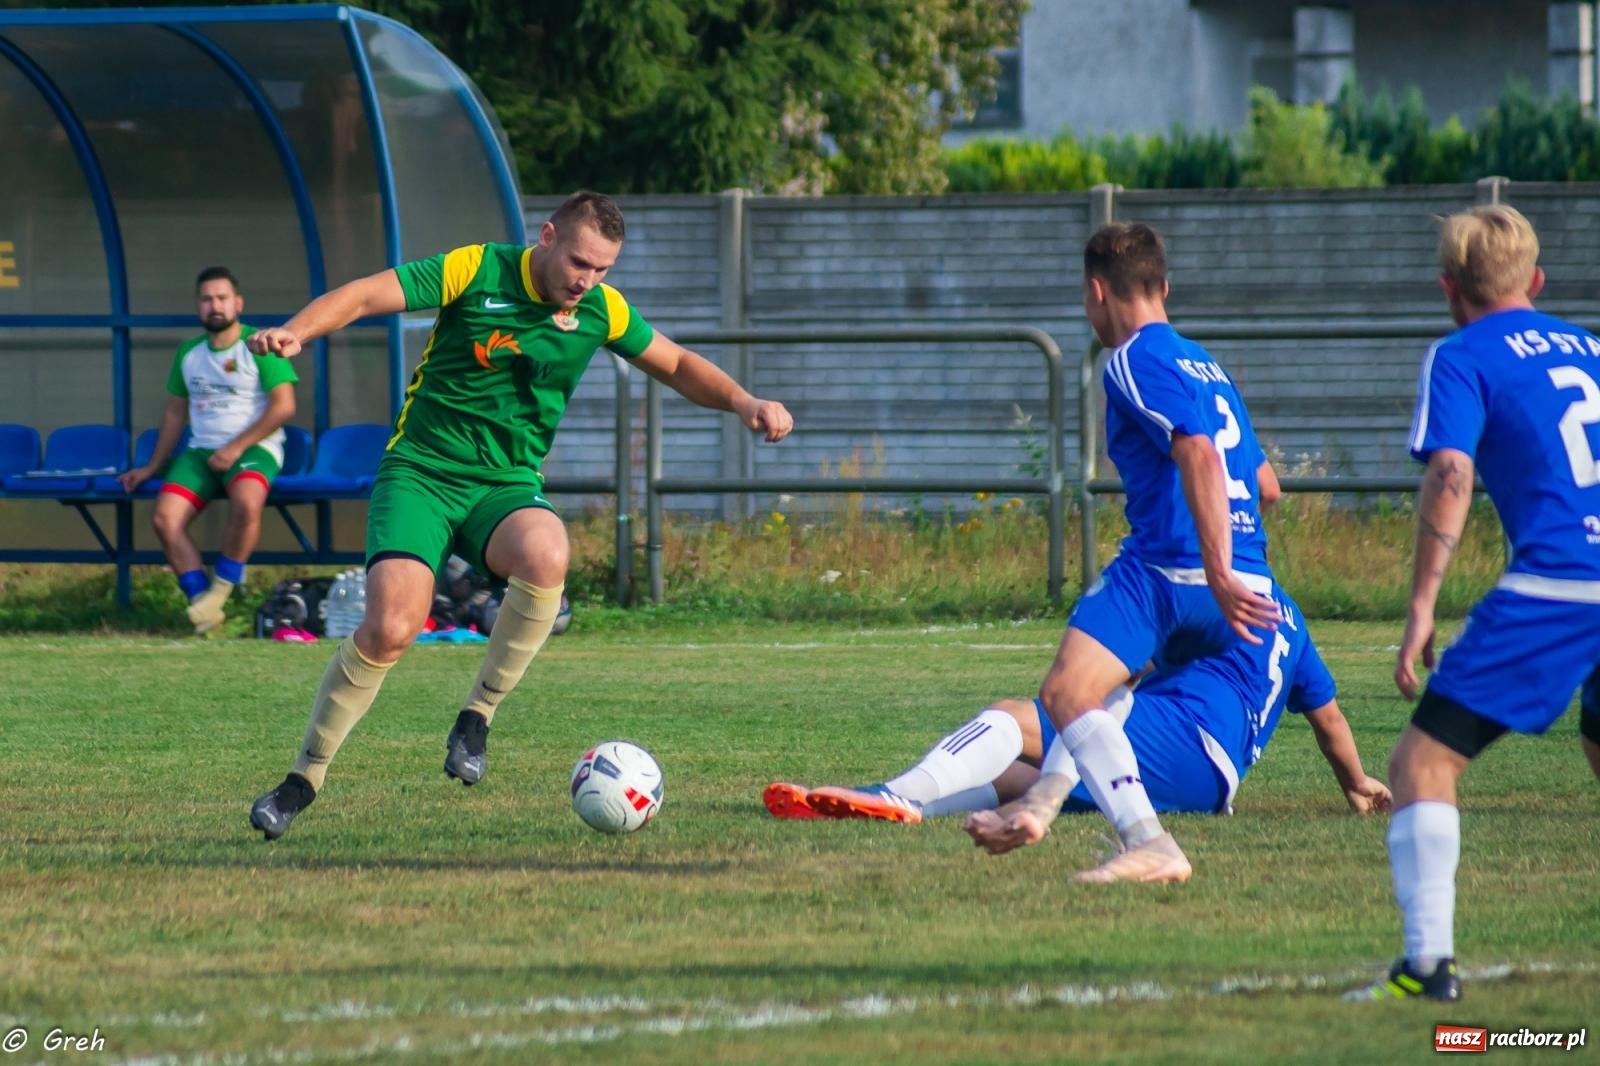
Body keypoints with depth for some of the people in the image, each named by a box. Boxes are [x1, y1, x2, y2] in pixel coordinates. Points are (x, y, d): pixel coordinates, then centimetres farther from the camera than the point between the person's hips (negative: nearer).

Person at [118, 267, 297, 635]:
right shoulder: (188, 354, 15)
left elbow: (284, 406, -9)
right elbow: (175, 412, 25)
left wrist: (236, 448, -14)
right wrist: (152, 467, 22)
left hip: (253, 450, -5)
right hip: (200, 452, 5)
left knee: (246, 503, -38)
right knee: (164, 517, -21)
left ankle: (221, 587, -18)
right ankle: (203, 604, -16)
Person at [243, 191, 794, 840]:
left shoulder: (601, 311, 3)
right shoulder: (477, 271, -9)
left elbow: (678, 367, 18)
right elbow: (363, 296, -14)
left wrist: (745, 404, 0)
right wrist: (296, 332, -32)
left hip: (508, 487, 3)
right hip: (421, 471, -3)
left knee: (545, 556, -34)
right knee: (390, 628, -23)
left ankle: (477, 716, -13)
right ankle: (304, 778, -1)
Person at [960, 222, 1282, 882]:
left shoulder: (1135, 362, -4)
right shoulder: (1206, 366, 23)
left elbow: (1200, 458, -20)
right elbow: (1266, 486, 28)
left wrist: (1219, 576, -25)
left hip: (1169, 567, -9)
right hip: (1246, 576, 9)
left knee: (1066, 692, -19)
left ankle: (1149, 844, -32)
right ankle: (1044, 799, 29)